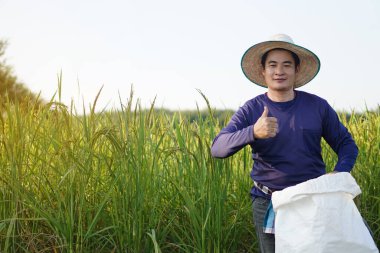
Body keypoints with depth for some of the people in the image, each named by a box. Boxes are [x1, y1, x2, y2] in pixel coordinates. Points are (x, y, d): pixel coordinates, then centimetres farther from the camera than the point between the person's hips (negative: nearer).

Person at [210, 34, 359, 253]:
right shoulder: (250, 111, -3)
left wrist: (340, 173, -13)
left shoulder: (318, 106, 1)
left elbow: (346, 144, 9)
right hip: (269, 203, -1)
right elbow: (218, 148, -15)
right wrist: (253, 132, -33)